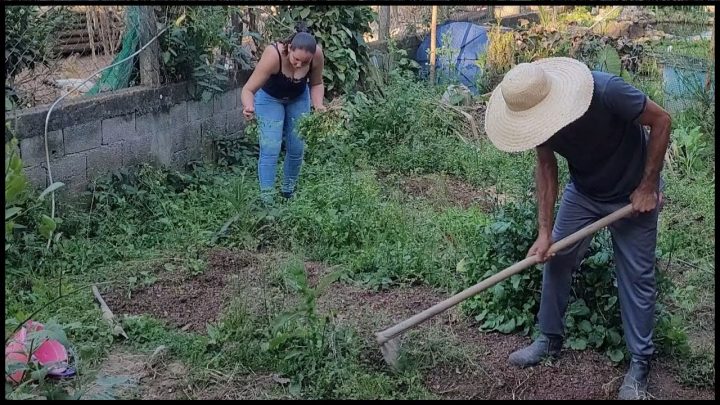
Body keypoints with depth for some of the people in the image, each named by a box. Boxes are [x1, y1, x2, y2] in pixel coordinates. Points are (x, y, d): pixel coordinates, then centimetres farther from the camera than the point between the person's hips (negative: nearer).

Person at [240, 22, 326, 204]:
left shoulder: (317, 54, -30)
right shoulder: (273, 55, -41)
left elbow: (316, 84, -10)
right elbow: (248, 89, -38)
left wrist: (318, 104, -28)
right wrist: (249, 107, -59)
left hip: (299, 97, 3)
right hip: (270, 97, -3)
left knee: (296, 149, 5)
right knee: (270, 150, -13)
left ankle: (288, 192, 27)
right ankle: (266, 200, -7)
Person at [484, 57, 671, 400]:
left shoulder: (607, 92, -37)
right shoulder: (537, 115, -21)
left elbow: (660, 120, -23)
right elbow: (546, 167, -9)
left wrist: (648, 187, -19)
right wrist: (544, 231, -13)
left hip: (633, 195, -4)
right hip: (583, 192, 5)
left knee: (636, 276, 1)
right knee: (556, 258, 5)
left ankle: (640, 364, 16)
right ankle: (550, 338, 24)